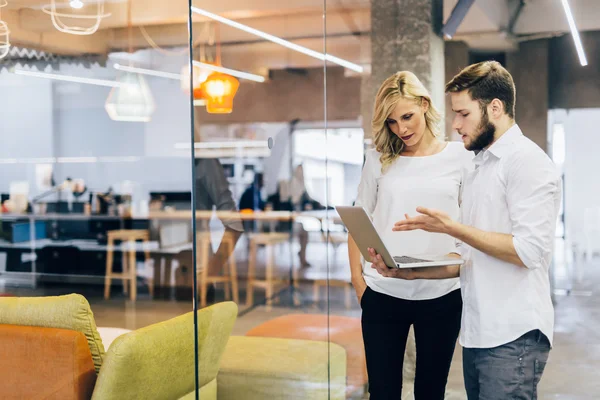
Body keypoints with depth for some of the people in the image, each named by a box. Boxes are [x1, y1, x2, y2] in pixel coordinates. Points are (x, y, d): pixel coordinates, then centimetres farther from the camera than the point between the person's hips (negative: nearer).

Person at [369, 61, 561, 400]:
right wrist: (408, 272, 4)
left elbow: (529, 250, -20)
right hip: (478, 334, 8)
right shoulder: (479, 168, 16)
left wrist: (451, 227, -15)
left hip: (514, 337, -8)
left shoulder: (527, 161, -10)